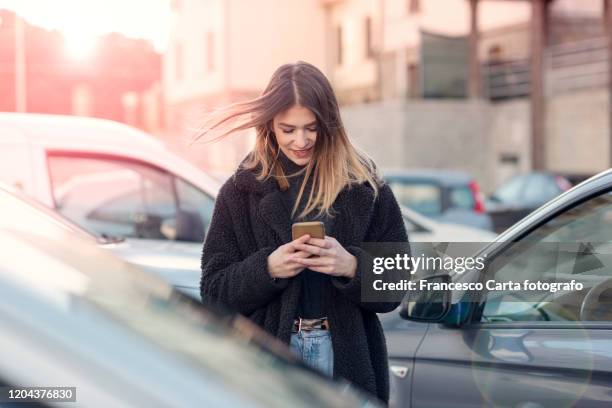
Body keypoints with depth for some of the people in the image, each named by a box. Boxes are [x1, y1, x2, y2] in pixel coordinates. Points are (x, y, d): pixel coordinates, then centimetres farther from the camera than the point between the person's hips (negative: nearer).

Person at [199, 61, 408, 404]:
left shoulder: (366, 189, -1)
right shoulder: (242, 190, 0)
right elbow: (214, 289, 0)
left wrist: (352, 266, -19)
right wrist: (267, 269, -18)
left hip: (348, 358, 0)